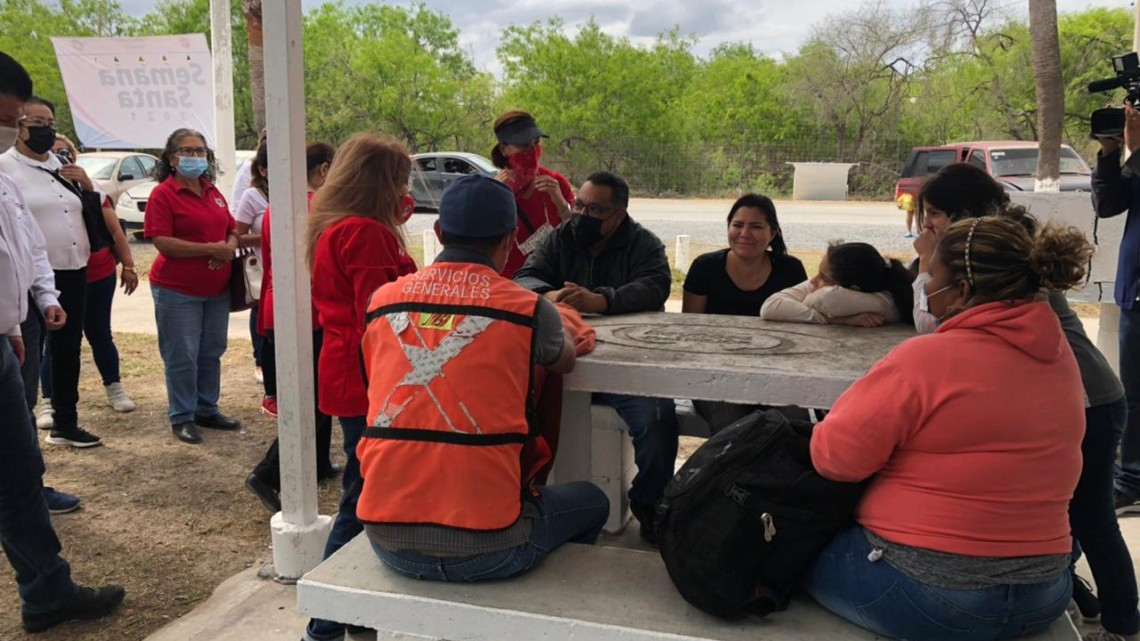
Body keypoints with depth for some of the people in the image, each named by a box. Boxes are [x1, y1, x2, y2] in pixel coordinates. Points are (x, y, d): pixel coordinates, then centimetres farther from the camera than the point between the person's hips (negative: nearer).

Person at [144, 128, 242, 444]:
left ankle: (207, 409, 27)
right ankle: (181, 417, 14)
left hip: (217, 288, 7)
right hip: (178, 290, -6)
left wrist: (230, 247, -7)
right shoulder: (163, 194, -9)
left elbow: (232, 230, 17)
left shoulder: (213, 193, 11)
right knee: (182, 356, 1)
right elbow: (162, 242, -18)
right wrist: (211, 248, -20)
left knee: (212, 352, 14)